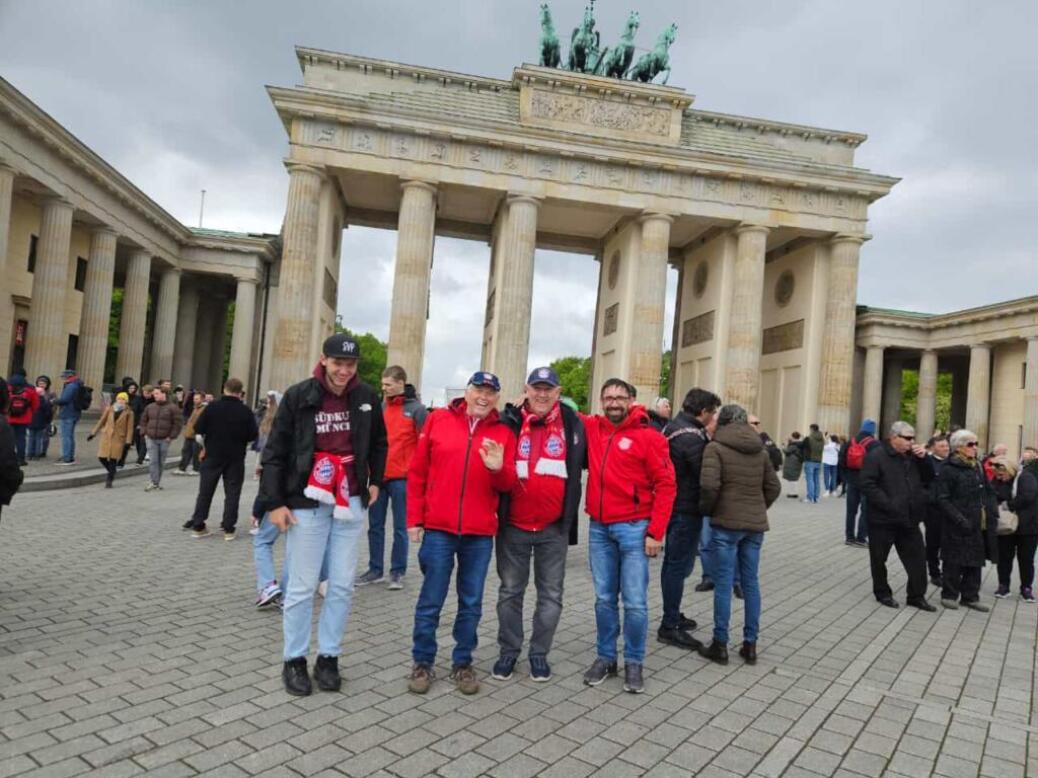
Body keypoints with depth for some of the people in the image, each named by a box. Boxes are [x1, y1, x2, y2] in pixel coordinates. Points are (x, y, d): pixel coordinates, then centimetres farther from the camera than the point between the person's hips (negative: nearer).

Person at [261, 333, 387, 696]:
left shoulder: (366, 397, 2)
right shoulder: (298, 396, -7)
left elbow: (378, 442, 20)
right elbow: (275, 451, -4)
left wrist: (375, 481, 16)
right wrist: (275, 503, -7)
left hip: (350, 503, 3)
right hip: (306, 504, -3)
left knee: (342, 585, 7)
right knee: (302, 587, 4)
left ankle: (328, 657, 22)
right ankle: (294, 660, 21)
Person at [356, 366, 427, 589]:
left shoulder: (416, 409, -5)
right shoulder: (381, 407, 10)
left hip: (402, 477, -5)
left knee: (400, 528, 5)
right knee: (375, 526, 10)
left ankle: (398, 572, 15)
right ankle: (375, 569, 21)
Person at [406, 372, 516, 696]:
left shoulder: (503, 433, 4)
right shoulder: (437, 419, 1)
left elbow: (508, 485, 3)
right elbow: (417, 472, 3)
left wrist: (498, 469, -19)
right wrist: (414, 519, 0)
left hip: (480, 532, 2)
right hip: (438, 528, -1)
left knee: (471, 603, 12)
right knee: (430, 601, 7)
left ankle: (462, 663, 27)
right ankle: (422, 663, 24)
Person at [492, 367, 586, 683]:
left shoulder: (573, 424, 0)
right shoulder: (509, 422, -3)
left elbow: (588, 460, 14)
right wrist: (496, 510, -4)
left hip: (554, 527, 1)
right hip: (513, 525, 0)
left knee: (551, 594, 10)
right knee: (510, 591, 12)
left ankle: (539, 652, 26)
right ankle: (508, 650, 27)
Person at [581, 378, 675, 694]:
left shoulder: (648, 437, -7)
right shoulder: (592, 429, 5)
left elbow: (666, 485, -8)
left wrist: (656, 532, -12)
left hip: (633, 528, -4)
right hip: (599, 528, 4)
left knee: (635, 602, 0)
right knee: (604, 599, 11)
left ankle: (633, 663, 17)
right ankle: (605, 657, 25)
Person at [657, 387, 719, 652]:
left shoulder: (674, 427, 12)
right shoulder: (691, 436, -21)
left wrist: (706, 437, 1)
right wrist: (709, 437, -12)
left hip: (675, 507, 10)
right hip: (686, 510, -10)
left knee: (676, 563, 19)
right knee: (678, 565, -3)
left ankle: (673, 616, 33)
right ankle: (669, 627, 6)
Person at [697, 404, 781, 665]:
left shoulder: (715, 448, -7)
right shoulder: (760, 450, 10)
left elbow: (709, 486, -17)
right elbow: (773, 487, 11)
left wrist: (707, 510, -1)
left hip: (726, 523, -5)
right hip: (756, 524, 5)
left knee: (724, 584, 1)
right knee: (750, 583, 11)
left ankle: (720, 645, 8)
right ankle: (750, 644, 18)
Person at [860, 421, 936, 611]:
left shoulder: (912, 456, 10)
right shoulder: (876, 455, -12)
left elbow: (928, 480, 12)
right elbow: (868, 485, -19)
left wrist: (923, 459, -3)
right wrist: (888, 504, -23)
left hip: (908, 518, 6)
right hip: (883, 518, -6)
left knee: (918, 558, 9)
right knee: (879, 559, 7)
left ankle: (916, 596, 21)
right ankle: (882, 593, 24)